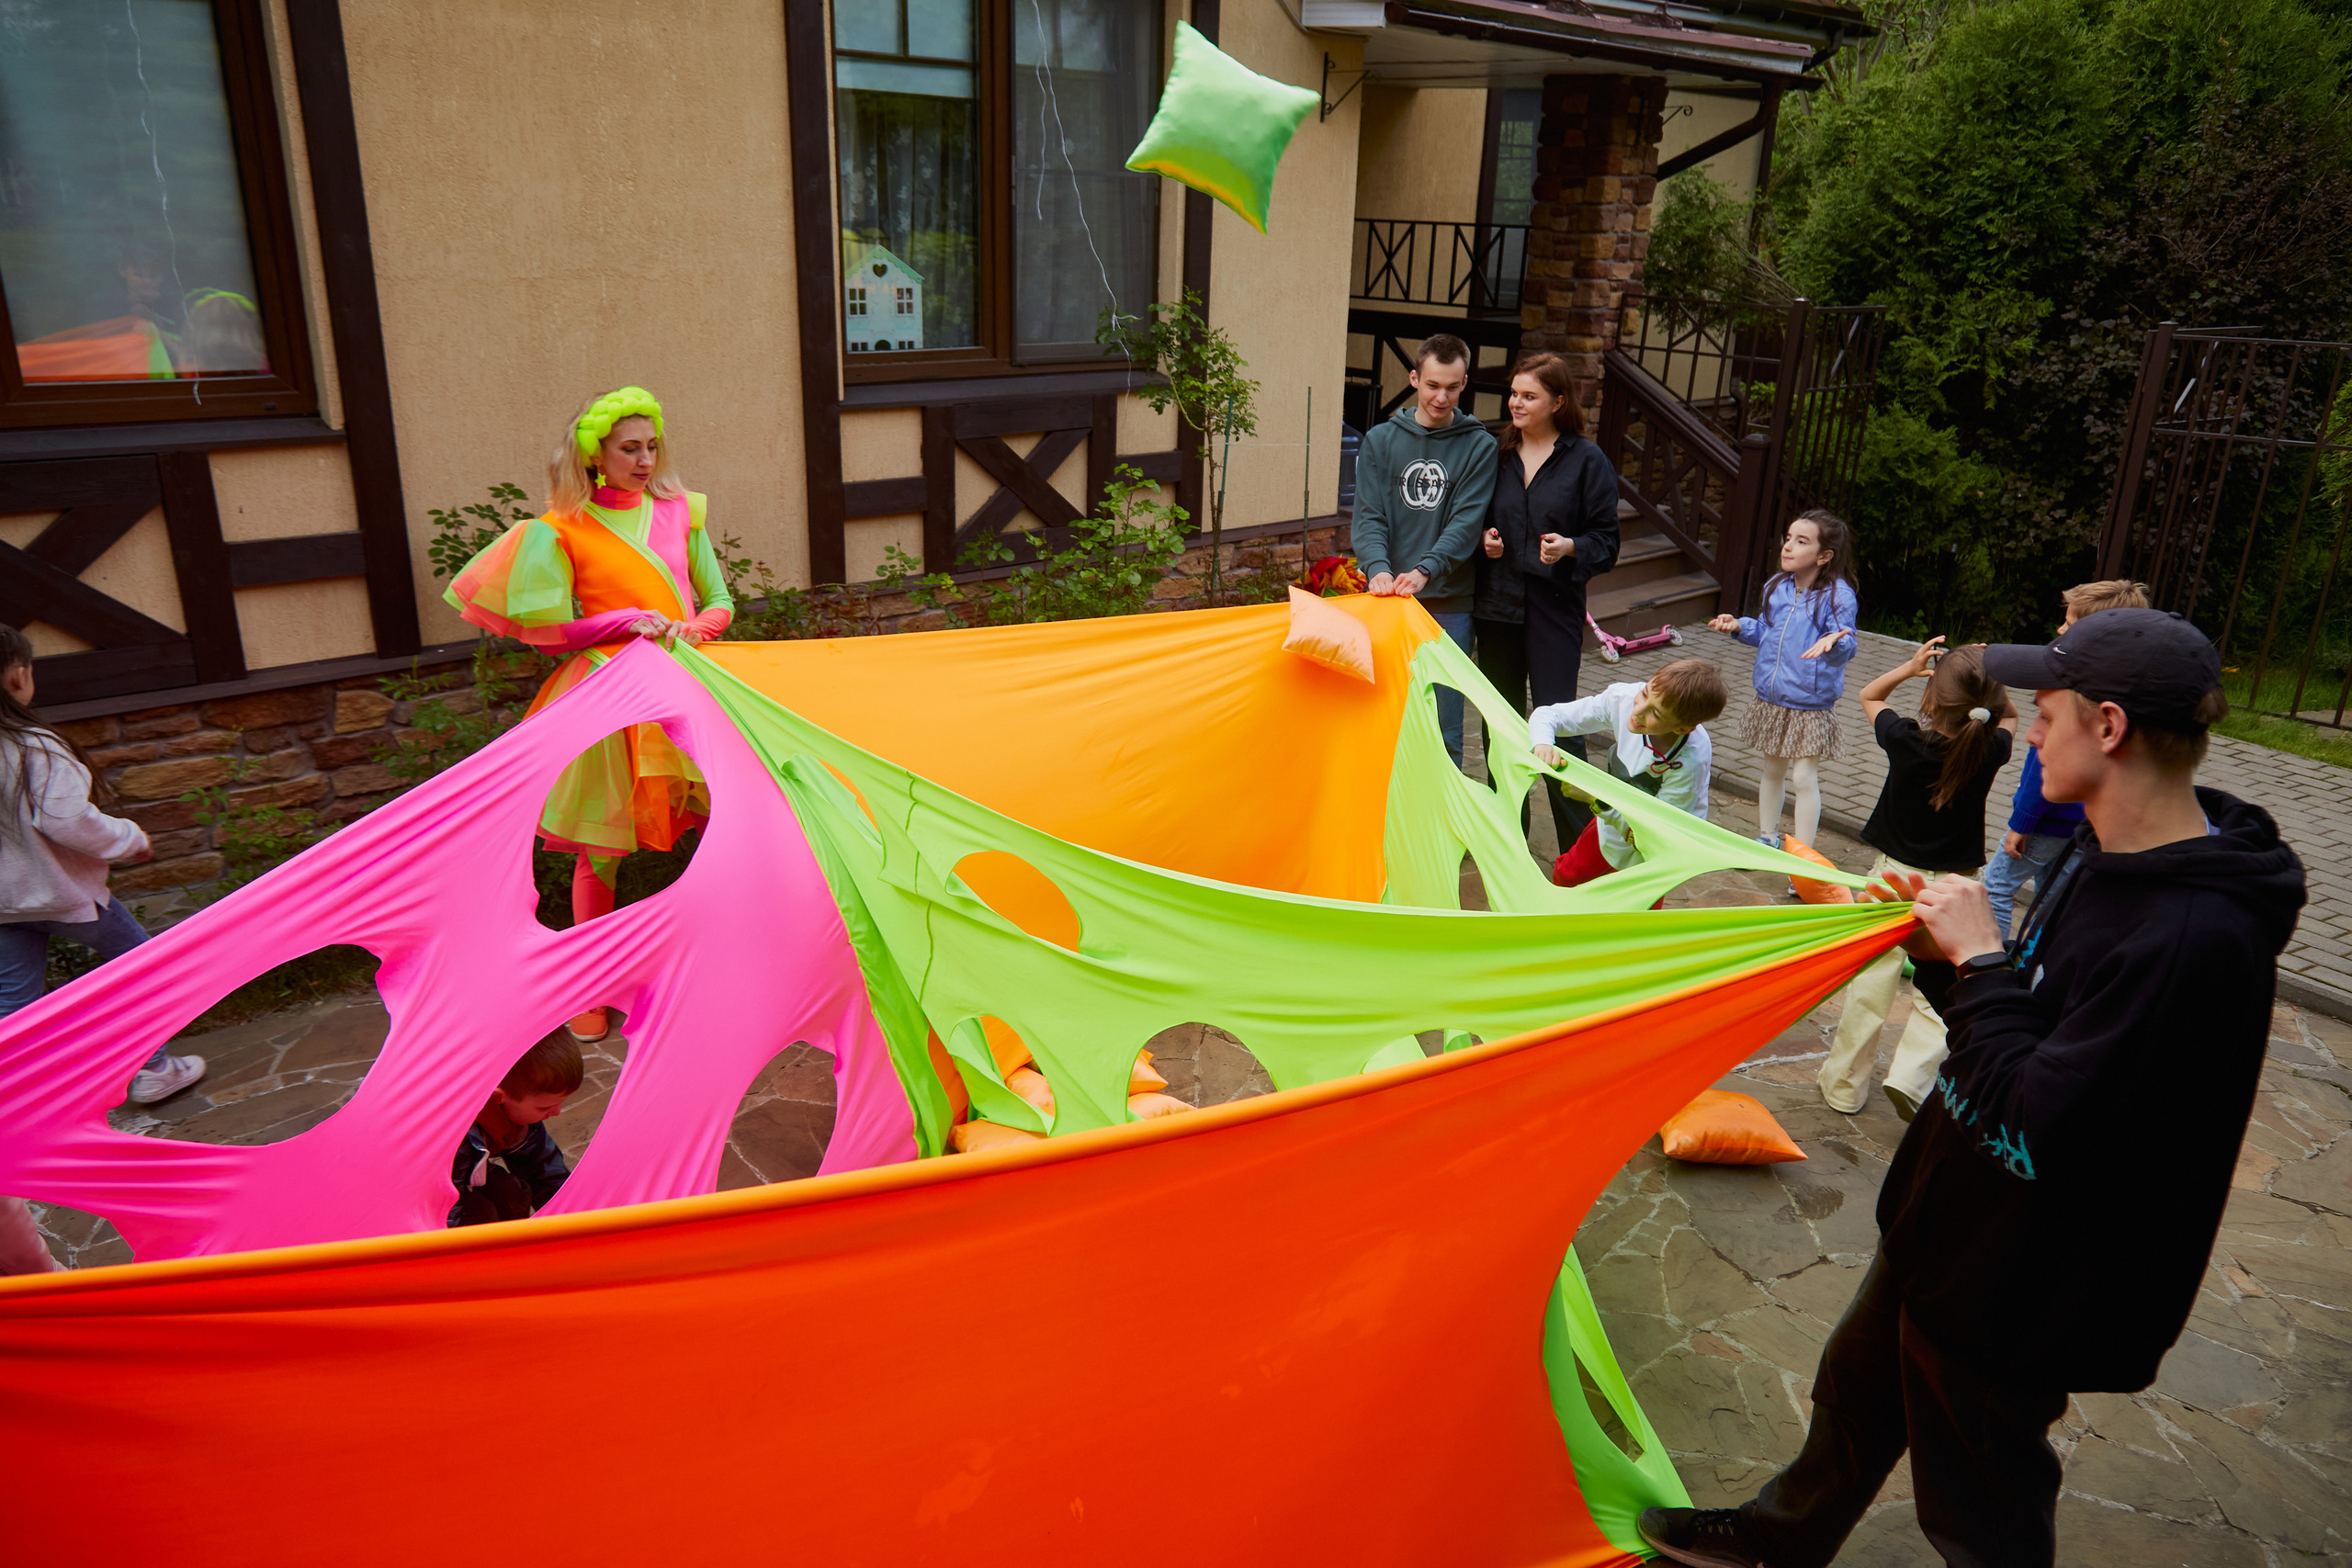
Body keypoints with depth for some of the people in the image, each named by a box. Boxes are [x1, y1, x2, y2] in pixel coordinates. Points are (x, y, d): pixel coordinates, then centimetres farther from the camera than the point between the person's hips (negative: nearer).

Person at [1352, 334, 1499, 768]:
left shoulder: (1478, 446, 3)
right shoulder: (1380, 440, 8)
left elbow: (1466, 521, -8)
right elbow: (1369, 516, 0)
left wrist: (1425, 570, -24)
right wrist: (1378, 568, -19)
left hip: (1449, 604, -1)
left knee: (1443, 726, 1)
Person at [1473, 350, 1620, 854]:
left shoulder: (1587, 462, -2)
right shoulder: (1497, 454, 9)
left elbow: (1606, 540, 0)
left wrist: (1570, 548, -19)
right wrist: (1484, 538, -1)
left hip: (1553, 609, -4)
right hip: (1496, 604, 4)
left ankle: (1580, 844, 2)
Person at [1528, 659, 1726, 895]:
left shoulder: (1690, 762, -39)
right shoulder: (1622, 698, -28)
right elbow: (1547, 715, -20)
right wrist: (1542, 744, -42)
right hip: (1615, 822, 5)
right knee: (1565, 877, 22)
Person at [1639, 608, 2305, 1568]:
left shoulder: (2194, 939, -33)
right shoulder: (2109, 859, -2)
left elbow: (2033, 1134, -31)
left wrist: (1979, 962, -24)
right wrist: (1947, 956, -6)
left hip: (2015, 1289, -9)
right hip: (1950, 1221, 9)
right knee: (1857, 1392, 30)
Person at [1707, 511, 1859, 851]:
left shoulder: (1838, 596, -16)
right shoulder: (1777, 587, 3)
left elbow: (1845, 648, -23)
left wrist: (1834, 642, -44)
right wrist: (1740, 626, 1)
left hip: (1811, 705, -6)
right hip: (1770, 699, 6)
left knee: (1803, 777, 0)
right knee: (1770, 770, 19)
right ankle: (1767, 838, 37)